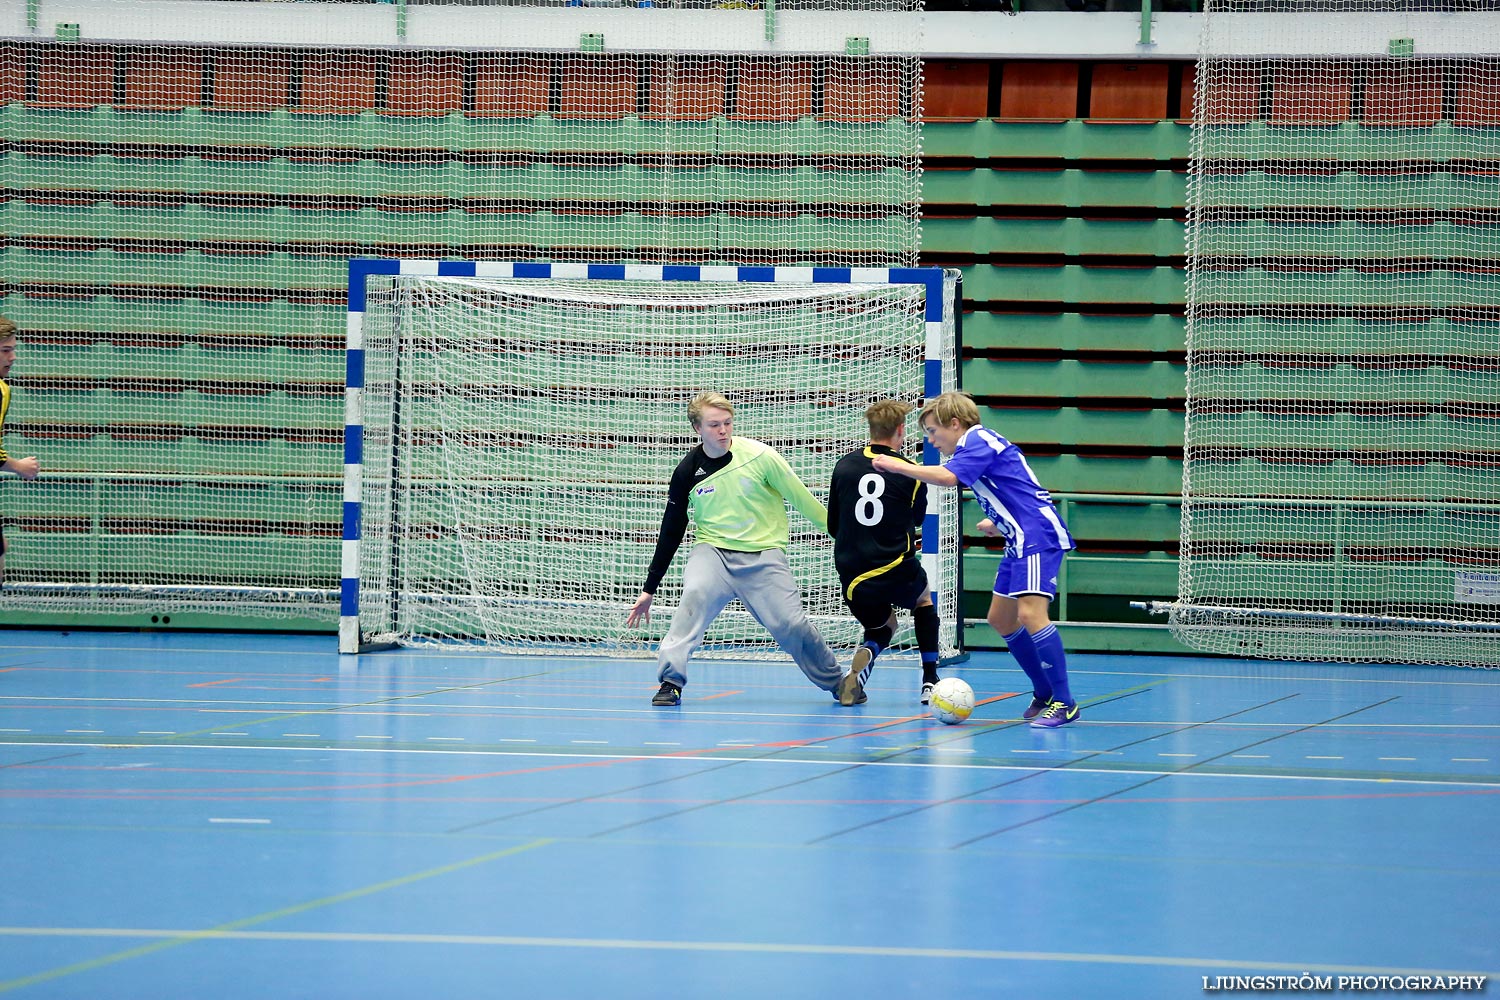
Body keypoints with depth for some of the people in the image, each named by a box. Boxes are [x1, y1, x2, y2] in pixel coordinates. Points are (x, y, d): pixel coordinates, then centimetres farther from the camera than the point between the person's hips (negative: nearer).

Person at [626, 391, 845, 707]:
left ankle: (836, 682, 16)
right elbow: (671, 532, 6)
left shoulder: (760, 456, -10)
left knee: (790, 624, -10)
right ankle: (671, 680, -29)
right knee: (695, 595, -30)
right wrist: (649, 589, 9)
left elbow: (801, 498, 0)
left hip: (764, 553, -1)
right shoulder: (687, 472, -3)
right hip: (714, 550, 1)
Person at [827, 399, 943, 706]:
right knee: (924, 599, 32)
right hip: (897, 573, -2)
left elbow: (833, 526, 9)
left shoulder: (844, 466, 2)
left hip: (853, 577, 2)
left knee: (881, 626, 28)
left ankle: (863, 659, -7)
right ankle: (930, 680, 24)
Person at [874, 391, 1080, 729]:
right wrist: (998, 524, 22)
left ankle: (1064, 703, -20)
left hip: (1039, 535, -11)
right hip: (1020, 541, 11)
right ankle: (1044, 695, 20)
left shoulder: (978, 440, -9)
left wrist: (899, 466, -17)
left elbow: (947, 476, -26)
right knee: (1001, 619, 13)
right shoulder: (978, 444, 21)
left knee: (1029, 613, -21)